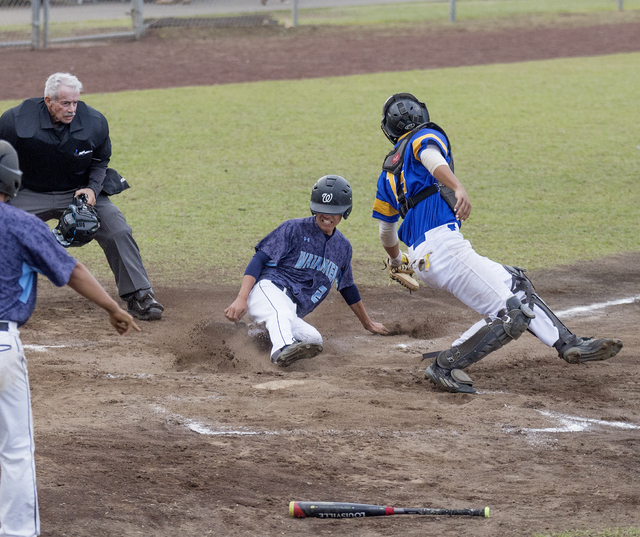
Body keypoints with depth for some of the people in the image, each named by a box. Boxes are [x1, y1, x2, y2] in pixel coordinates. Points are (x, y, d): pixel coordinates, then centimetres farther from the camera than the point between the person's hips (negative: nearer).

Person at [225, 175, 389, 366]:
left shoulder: (343, 247, 21)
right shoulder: (294, 229, 4)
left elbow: (348, 288, 37)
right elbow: (259, 260, -3)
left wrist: (368, 324, 47)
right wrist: (241, 298, -18)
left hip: (293, 317, 6)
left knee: (313, 339, -29)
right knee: (282, 314, -43)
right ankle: (282, 349, -72)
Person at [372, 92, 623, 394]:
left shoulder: (387, 173, 24)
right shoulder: (426, 136, 5)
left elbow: (386, 230, 31)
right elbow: (431, 158, -21)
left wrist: (396, 261, 52)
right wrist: (458, 188, -39)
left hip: (421, 259, 8)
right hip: (443, 244, -8)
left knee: (513, 282, 18)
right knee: (511, 315, -10)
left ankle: (570, 346, 15)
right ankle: (445, 367, -9)